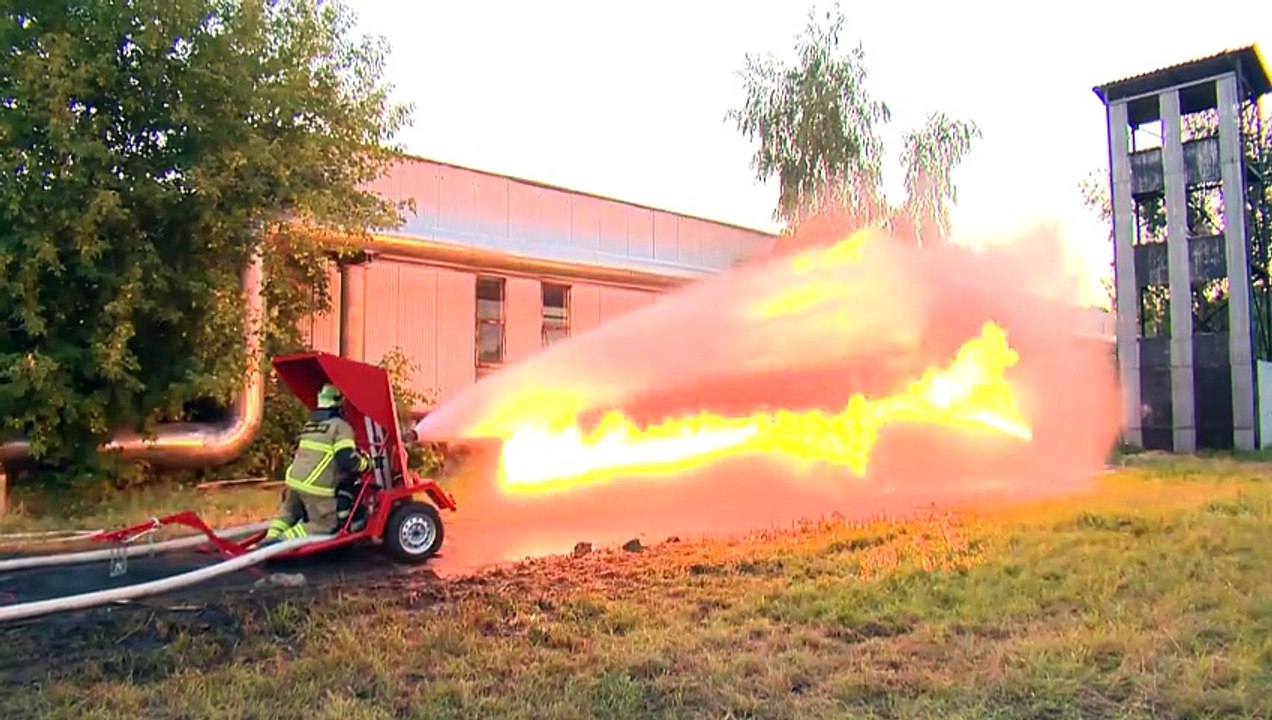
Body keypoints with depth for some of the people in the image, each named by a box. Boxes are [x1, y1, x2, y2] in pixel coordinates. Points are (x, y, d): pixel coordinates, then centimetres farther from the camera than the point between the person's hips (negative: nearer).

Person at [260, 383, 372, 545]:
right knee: (325, 525, 4)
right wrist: (366, 464, 2)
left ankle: (271, 537, 12)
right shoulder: (341, 426, -6)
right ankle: (283, 540, -12)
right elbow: (347, 459, -14)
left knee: (288, 511, 33)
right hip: (317, 488, -7)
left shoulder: (308, 425, 18)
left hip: (294, 479, 7)